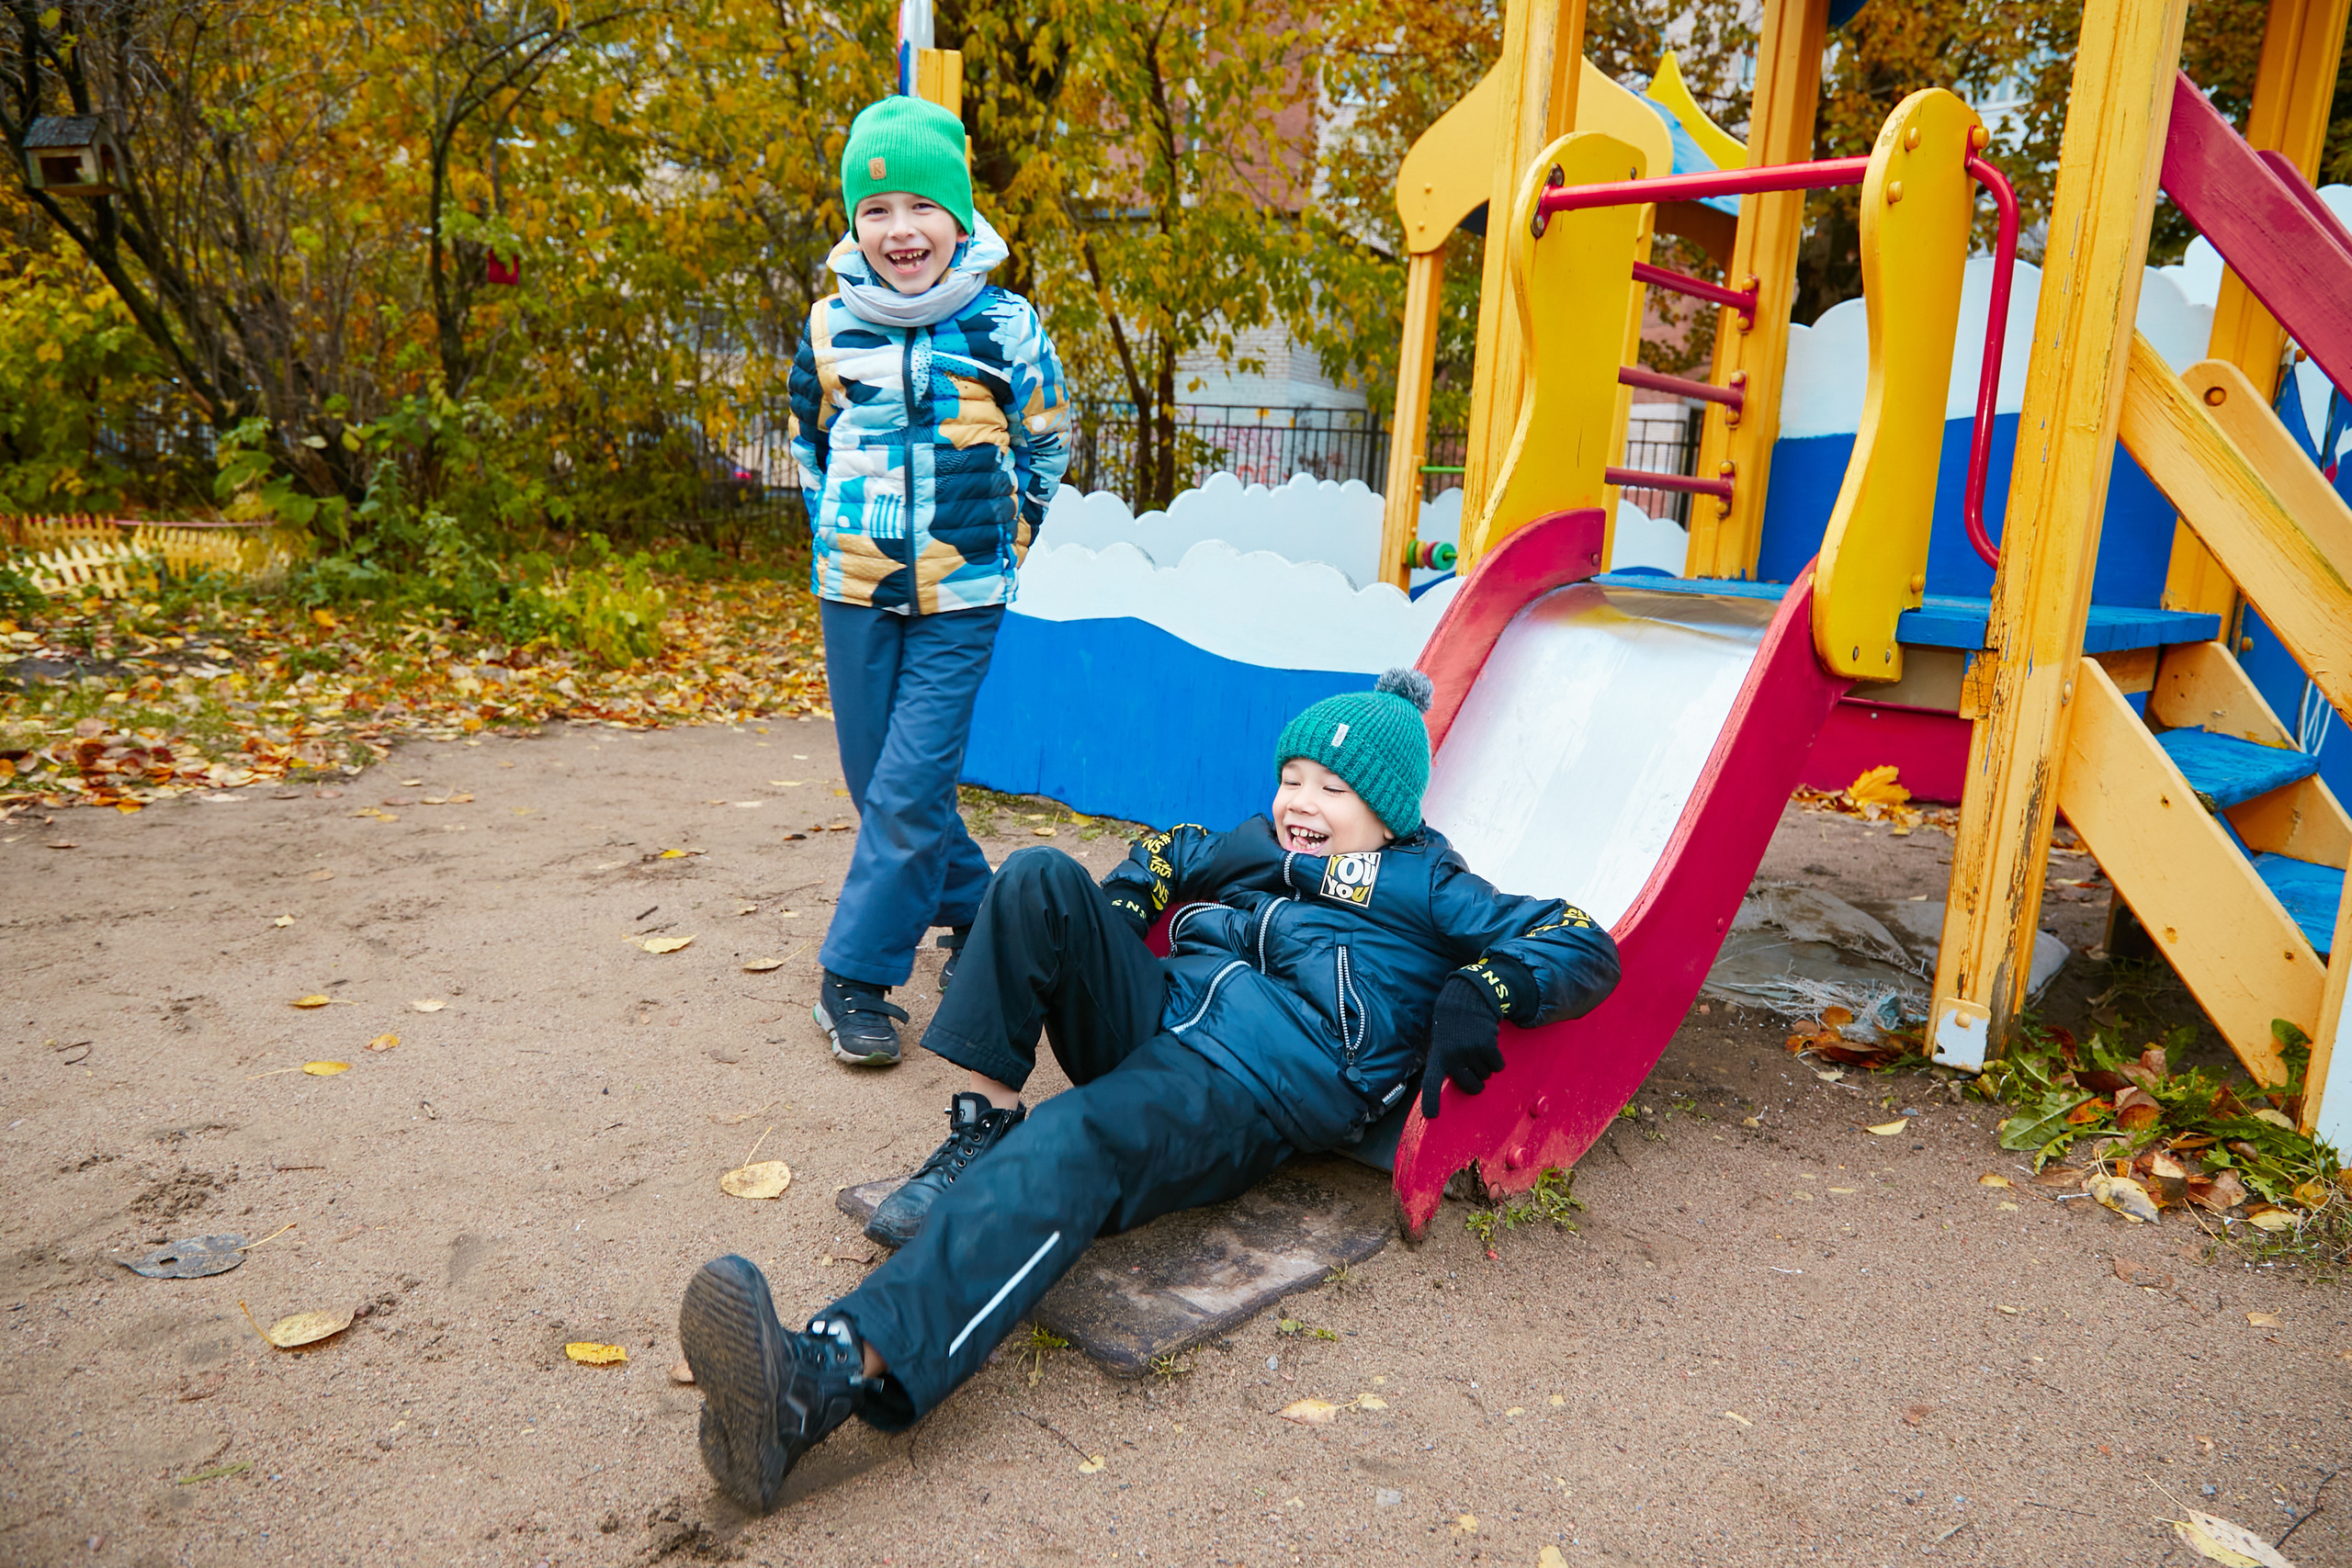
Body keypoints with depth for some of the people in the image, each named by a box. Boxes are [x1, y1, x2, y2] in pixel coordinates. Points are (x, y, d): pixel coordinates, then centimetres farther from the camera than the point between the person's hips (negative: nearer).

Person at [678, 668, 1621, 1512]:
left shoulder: (1429, 891, 10)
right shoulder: (1257, 845, 26)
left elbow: (1585, 948, 5)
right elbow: (1164, 856, 40)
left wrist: (1482, 993, -15)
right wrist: (1105, 933, 19)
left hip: (1248, 1095, -7)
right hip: (1153, 1018, 7)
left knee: (1079, 1141, -39)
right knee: (1039, 880, -13)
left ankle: (830, 1378, -57)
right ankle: (985, 1131, -15)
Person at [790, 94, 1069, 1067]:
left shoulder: (1007, 326, -5)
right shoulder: (830, 325, 2)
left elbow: (1044, 450, 7)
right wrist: (836, 534, 16)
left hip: (960, 604, -3)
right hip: (853, 595, 4)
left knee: (909, 788, -9)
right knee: (878, 784, 10)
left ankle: (855, 976, 4)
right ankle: (976, 913, 30)